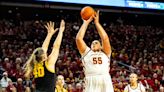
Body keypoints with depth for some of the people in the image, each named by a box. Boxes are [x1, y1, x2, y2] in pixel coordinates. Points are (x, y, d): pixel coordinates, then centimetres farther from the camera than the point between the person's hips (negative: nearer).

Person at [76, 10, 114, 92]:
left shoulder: (105, 53, 24)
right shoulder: (86, 52, 25)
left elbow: (105, 38, 9)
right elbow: (78, 38, 13)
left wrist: (97, 23, 14)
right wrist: (86, 23, 19)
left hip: (105, 81, 0)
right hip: (91, 83, 0)